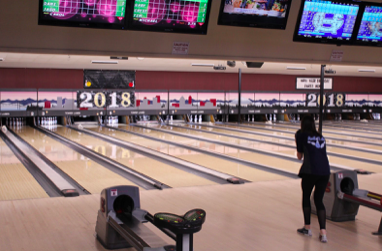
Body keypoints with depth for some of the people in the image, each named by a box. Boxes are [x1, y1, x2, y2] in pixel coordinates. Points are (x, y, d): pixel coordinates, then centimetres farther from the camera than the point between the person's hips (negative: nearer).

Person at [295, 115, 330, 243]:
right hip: (325, 171, 4)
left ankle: (307, 228, 24)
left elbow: (299, 156, 12)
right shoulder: (321, 137, 20)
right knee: (319, 200, 11)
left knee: (306, 197, 16)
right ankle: (323, 232, 0)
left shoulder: (301, 135, 6)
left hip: (310, 171, -4)